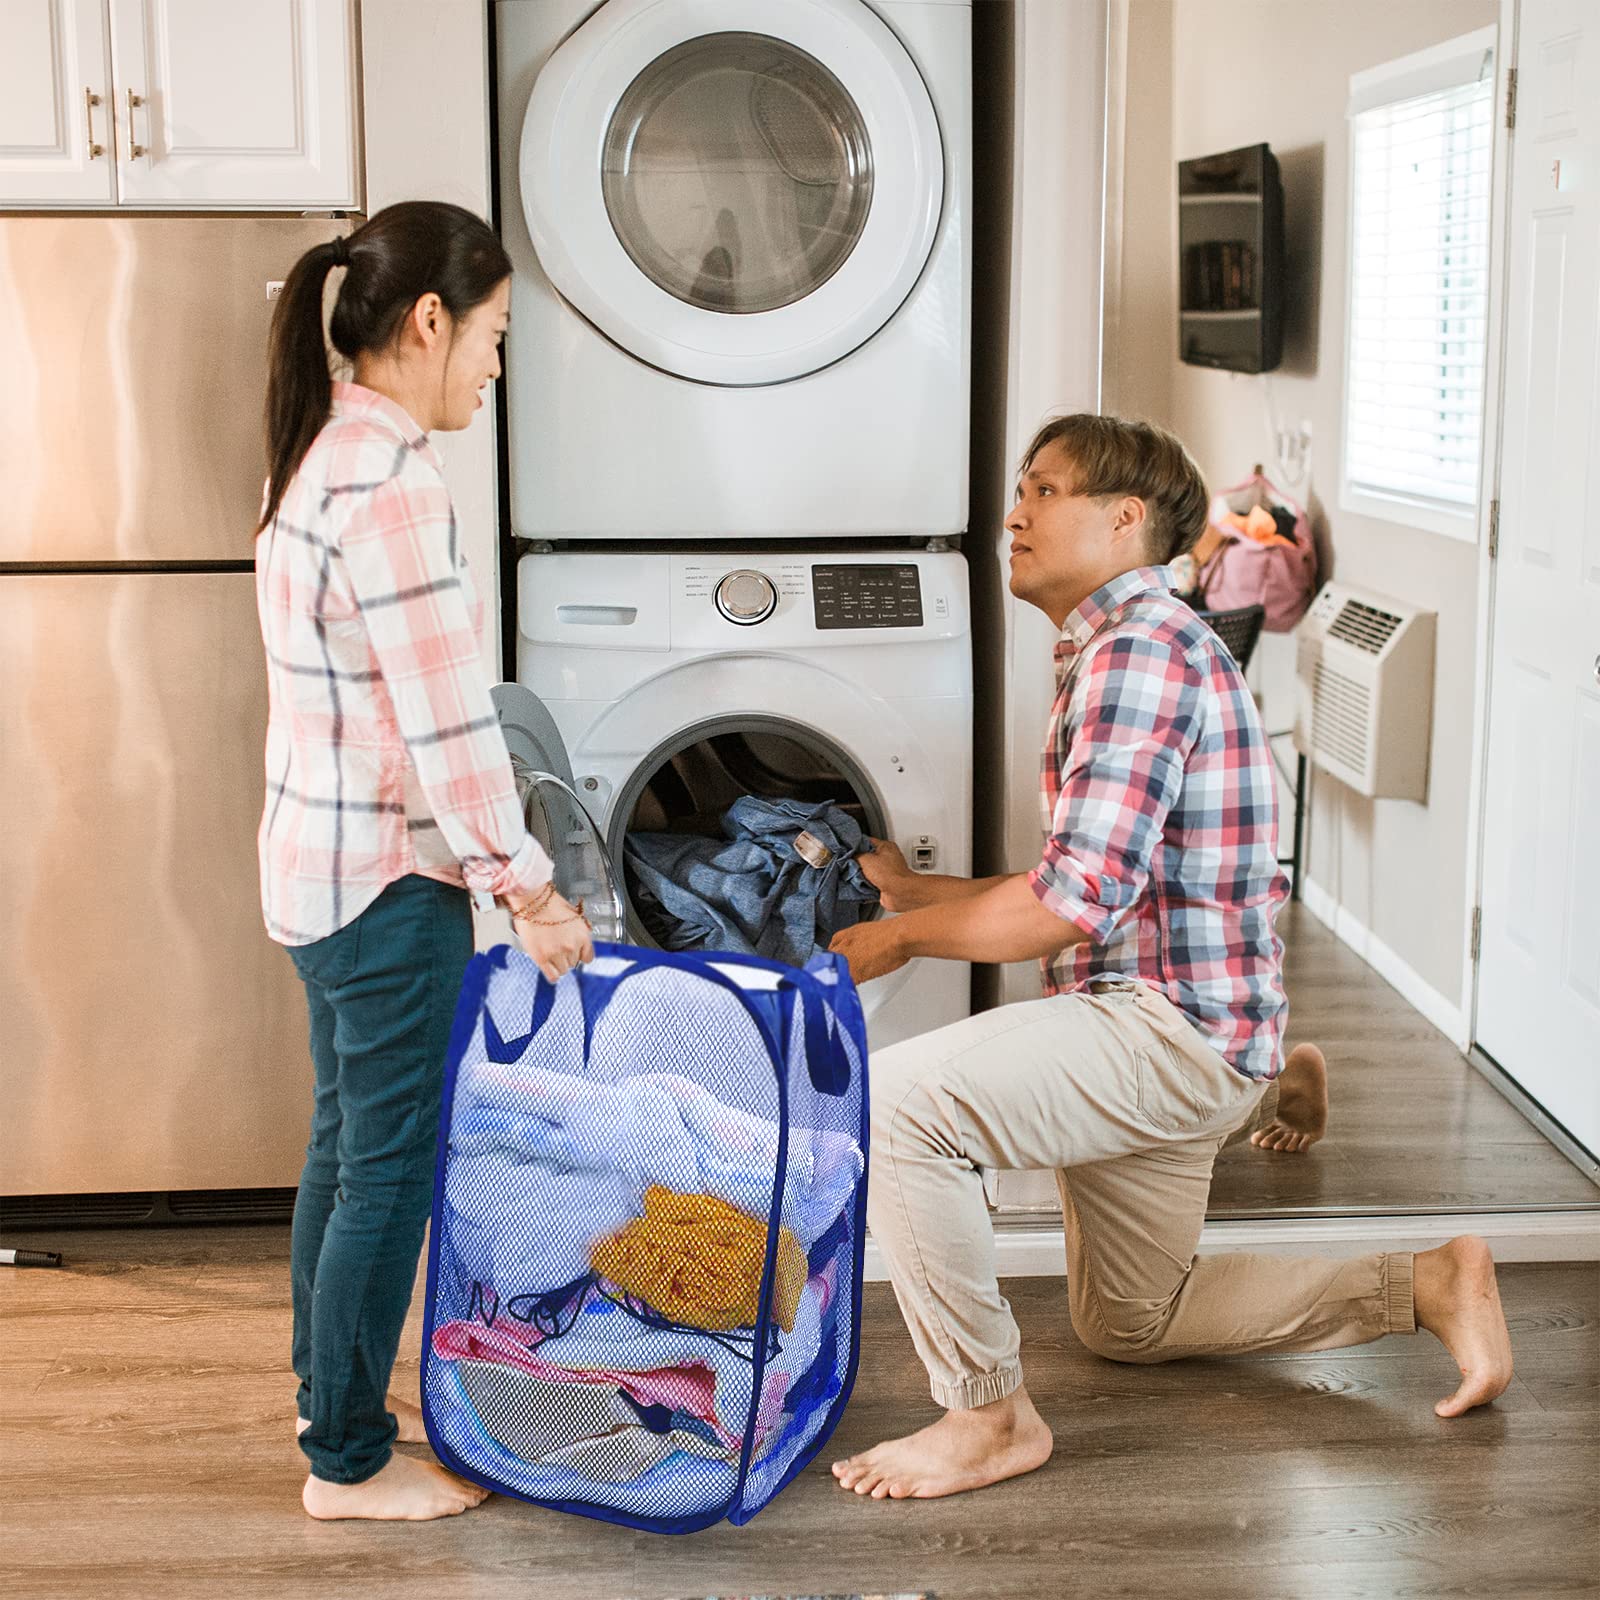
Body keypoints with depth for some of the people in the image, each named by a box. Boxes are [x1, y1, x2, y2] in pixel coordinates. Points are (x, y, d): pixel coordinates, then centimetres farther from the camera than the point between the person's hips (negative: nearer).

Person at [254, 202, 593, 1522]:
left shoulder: (324, 456, 8)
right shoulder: (393, 485, -23)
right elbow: (448, 729, -23)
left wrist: (494, 869, 16)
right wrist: (533, 891, -13)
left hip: (320, 857, 10)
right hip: (388, 879, -10)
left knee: (347, 1142, 21)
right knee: (391, 1167, 3)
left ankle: (335, 1393, 37)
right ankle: (350, 1460, 16)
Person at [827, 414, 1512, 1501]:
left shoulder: (1140, 646, -17)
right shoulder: (1112, 647, 17)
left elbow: (1078, 900, -25)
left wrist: (901, 939, -12)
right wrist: (920, 890, 17)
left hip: (1175, 1027, -11)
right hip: (1160, 1023, 11)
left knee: (887, 1105, -26)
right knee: (1128, 1325, 23)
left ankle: (990, 1418, -12)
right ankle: (1426, 1287, 25)